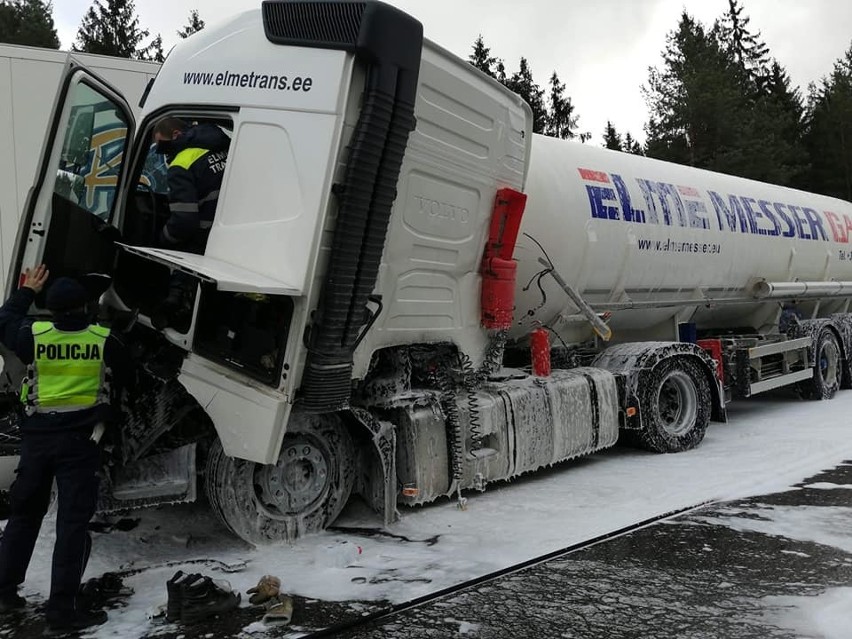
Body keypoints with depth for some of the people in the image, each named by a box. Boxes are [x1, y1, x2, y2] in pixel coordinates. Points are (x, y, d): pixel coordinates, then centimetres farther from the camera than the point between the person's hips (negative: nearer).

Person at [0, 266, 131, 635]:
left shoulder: (33, 336, -6)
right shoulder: (104, 341, -10)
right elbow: (124, 376, 6)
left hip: (36, 435, 3)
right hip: (82, 438, -3)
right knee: (73, 522, 0)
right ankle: (61, 610, 1)